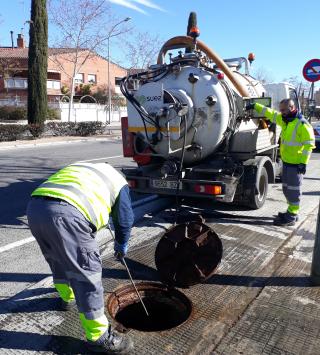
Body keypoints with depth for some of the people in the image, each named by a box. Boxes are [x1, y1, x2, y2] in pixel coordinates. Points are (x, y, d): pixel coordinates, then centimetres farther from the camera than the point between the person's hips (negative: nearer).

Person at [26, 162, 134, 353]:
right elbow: (125, 219, 23)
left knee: (58, 260, 30)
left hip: (34, 207, 8)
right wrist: (121, 245, 41)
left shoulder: (78, 167, 37)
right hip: (64, 214, -7)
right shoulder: (118, 181, 20)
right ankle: (99, 337, 17)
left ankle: (67, 297, 54)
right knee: (87, 275, 5)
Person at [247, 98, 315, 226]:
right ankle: (291, 212, 29)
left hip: (296, 163, -9)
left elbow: (309, 144, -18)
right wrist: (255, 106, 22)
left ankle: (291, 217, 4)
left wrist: (304, 162, -22)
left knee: (293, 190, -3)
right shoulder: (284, 120, 9)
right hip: (286, 161, 9)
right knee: (286, 188, 16)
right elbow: (270, 113, 22)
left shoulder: (302, 124, -16)